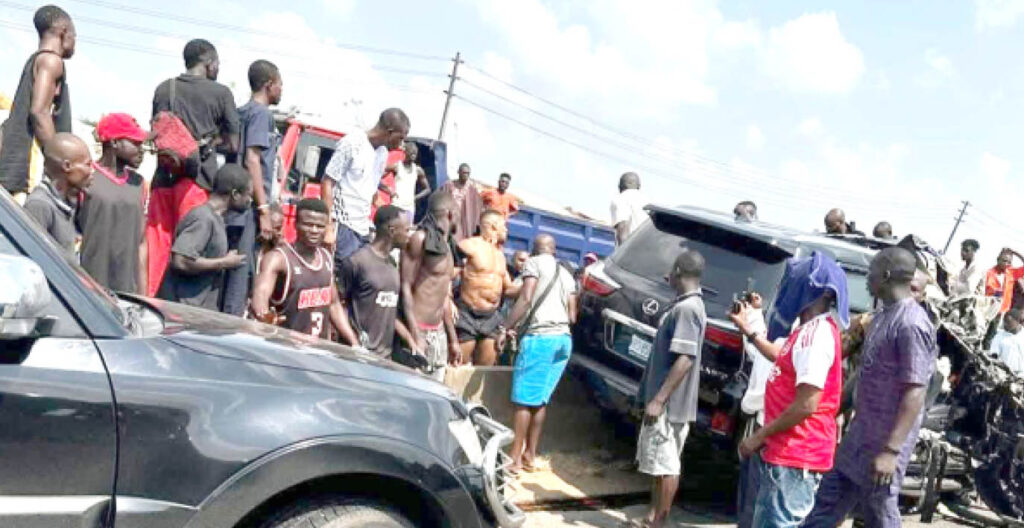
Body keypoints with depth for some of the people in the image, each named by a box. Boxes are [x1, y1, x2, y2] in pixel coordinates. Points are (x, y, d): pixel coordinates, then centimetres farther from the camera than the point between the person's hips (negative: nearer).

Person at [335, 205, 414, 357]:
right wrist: (355, 344, -16)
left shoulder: (392, 264, 13)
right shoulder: (356, 261, -10)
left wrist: (410, 340, 12)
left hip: (385, 355, 7)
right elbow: (338, 305, -7)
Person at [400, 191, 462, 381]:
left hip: (439, 333, 8)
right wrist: (415, 336, -18)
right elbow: (406, 288, -12)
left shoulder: (446, 245, 17)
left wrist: (453, 338, 24)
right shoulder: (421, 239, -8)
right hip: (419, 330, -8)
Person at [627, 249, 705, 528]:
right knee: (660, 464, 15)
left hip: (669, 404, -10)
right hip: (668, 402, 10)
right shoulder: (687, 305, 13)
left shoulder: (687, 308, -19)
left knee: (665, 465, -1)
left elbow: (685, 359, -26)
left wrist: (658, 400, -24)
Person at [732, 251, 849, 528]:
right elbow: (783, 358, 35)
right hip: (787, 453, 11)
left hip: (795, 456, -11)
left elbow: (806, 406, -25)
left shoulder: (817, 333, -20)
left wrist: (758, 437, -16)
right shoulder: (811, 330, 13)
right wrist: (746, 328, 34)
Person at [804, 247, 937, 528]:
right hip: (860, 434, 9)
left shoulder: (912, 324, -20)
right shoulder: (882, 316, 10)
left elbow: (914, 392, -23)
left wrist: (891, 451, -25)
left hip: (883, 443, -9)